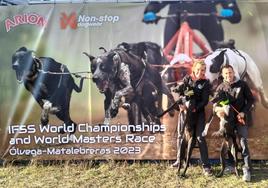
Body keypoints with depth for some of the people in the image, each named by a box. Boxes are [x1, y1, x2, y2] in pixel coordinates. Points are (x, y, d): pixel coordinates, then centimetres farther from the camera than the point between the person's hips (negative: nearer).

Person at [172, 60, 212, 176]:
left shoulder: (205, 83, -1)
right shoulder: (187, 79, 5)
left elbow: (205, 101, -8)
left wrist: (194, 109, -22)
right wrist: (181, 104, -19)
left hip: (198, 113, -2)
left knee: (200, 138, -7)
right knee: (181, 136, 9)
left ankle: (206, 166, -1)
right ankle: (179, 160, 26)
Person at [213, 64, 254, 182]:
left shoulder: (242, 84, -2)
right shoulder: (220, 87, 2)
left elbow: (250, 99, 1)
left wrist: (243, 112, -12)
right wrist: (218, 110, -24)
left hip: (240, 118, -2)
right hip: (227, 119, 2)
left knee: (243, 143, -8)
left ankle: (247, 170, -5)